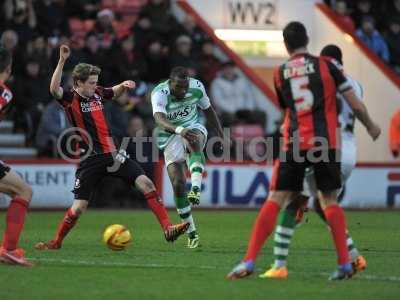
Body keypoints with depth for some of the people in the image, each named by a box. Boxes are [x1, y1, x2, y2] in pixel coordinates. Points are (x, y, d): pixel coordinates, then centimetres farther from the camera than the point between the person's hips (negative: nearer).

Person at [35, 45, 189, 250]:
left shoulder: (97, 94, 11)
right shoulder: (70, 99, -7)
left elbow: (116, 92, 33)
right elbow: (54, 89, -29)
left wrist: (124, 85, 10)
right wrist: (62, 61, -37)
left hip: (111, 154, 5)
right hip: (90, 160, -5)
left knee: (146, 184, -8)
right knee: (79, 207, -6)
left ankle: (168, 229, -9)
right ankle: (56, 241, 16)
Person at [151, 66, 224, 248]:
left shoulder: (197, 87, -11)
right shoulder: (159, 94, -25)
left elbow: (208, 109, 8)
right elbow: (160, 120, -44)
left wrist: (221, 135, 11)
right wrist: (179, 130, -62)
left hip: (193, 127, 2)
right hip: (171, 137, -2)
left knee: (194, 140, -38)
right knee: (178, 184, -11)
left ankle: (196, 189, -51)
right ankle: (191, 232, 2)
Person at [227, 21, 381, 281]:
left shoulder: (279, 74, 9)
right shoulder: (325, 65, 3)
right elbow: (356, 106, 4)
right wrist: (371, 126, 21)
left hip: (295, 145, 0)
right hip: (326, 143, 0)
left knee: (275, 200, 2)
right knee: (330, 201, 14)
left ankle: (249, 262, -8)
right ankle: (345, 264, 7)